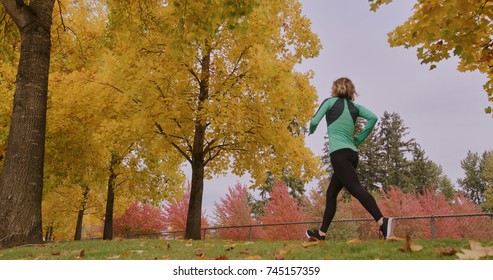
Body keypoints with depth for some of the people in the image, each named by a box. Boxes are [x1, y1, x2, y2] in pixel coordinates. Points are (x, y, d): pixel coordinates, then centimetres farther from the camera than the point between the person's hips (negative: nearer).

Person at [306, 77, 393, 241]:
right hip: (353, 154, 7)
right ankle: (321, 233, 20)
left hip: (339, 154, -7)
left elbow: (314, 121, -4)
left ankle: (382, 221, -33)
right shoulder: (355, 107, 18)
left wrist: (311, 130, 19)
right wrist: (359, 139, 10)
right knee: (331, 193, 14)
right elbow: (373, 118, 3)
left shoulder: (330, 101, 5)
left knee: (356, 189, -16)